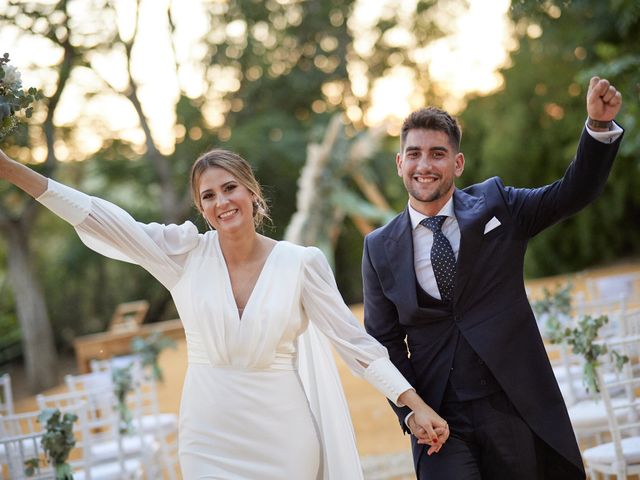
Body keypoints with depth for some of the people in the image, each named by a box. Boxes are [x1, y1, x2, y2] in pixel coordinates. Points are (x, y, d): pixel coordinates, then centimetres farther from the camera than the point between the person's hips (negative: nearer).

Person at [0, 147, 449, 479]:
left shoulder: (301, 262, -4)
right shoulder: (186, 253, -2)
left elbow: (354, 339, -3)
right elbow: (102, 220, -10)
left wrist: (416, 404, -8)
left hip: (283, 433, -1)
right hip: (210, 435, 1)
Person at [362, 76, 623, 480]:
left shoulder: (495, 205, 3)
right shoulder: (380, 249, 4)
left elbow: (575, 192, -4)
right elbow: (384, 340, 6)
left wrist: (599, 124, -19)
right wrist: (408, 410, -6)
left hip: (517, 407, 0)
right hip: (439, 420, 0)